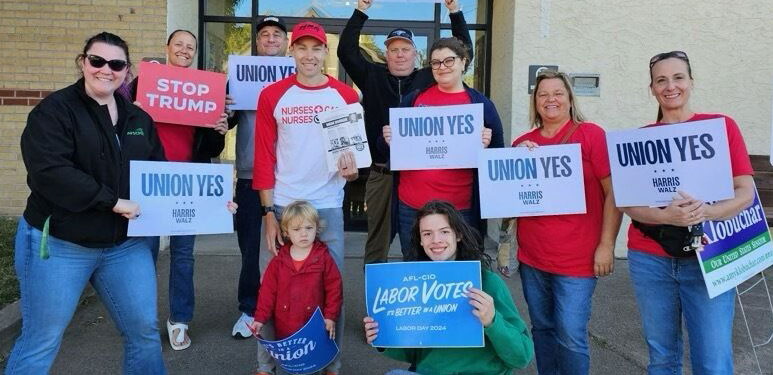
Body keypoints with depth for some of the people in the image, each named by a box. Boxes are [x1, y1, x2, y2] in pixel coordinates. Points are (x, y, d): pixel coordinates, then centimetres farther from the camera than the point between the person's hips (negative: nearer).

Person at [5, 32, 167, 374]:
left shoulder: (139, 119, 10)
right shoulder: (55, 110, -8)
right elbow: (49, 172, -22)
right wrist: (112, 201, -23)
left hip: (126, 245, 5)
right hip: (59, 243, -4)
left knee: (145, 332, 9)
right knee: (40, 342, 7)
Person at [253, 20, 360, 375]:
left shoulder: (346, 96, 3)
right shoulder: (272, 95, 0)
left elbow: (355, 147, 10)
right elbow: (264, 157, -1)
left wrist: (351, 169, -13)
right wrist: (268, 213, -5)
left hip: (328, 206, 1)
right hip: (283, 206, -1)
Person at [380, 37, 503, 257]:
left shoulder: (481, 104, 4)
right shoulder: (414, 99, 10)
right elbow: (390, 143, 17)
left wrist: (486, 145, -15)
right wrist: (388, 139, -5)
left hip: (459, 208, -2)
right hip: (410, 206, 2)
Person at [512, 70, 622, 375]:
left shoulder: (591, 135, -4)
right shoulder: (523, 144, 8)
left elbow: (614, 192, -6)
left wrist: (606, 245, -11)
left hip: (577, 258, -4)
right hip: (531, 257, 4)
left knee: (571, 337, -1)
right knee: (542, 330, 15)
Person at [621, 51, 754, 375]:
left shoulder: (722, 126, 3)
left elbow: (745, 192, -2)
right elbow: (627, 202, -1)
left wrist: (706, 212, -22)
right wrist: (665, 217, -21)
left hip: (708, 259, -1)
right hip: (650, 260, 1)